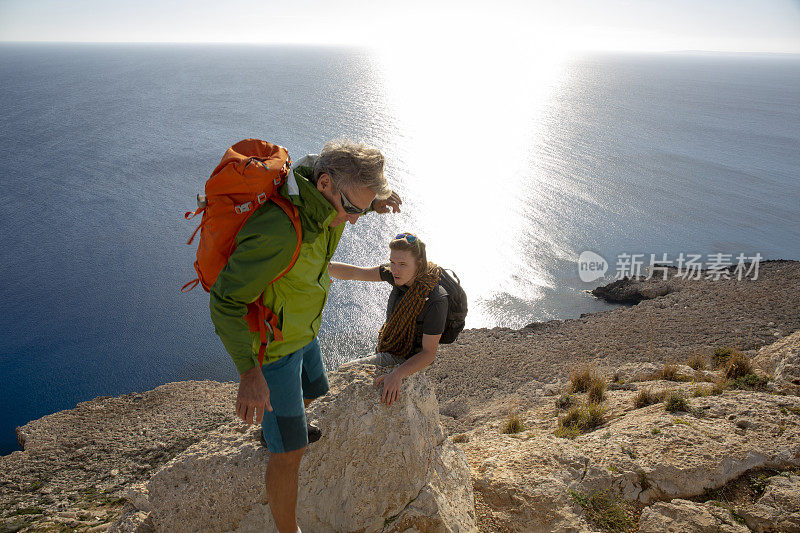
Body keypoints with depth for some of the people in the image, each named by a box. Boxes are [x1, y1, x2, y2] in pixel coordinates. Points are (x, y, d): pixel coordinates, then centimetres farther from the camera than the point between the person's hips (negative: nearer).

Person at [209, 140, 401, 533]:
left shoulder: (320, 190, -15)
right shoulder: (279, 230, -41)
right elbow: (225, 301, -33)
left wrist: (374, 202, -12)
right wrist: (250, 374, -36)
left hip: (299, 330, 9)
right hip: (269, 346, -9)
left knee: (312, 392, 34)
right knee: (291, 452, 1)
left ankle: (272, 430, 66)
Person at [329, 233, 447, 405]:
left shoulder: (436, 301, -32)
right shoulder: (401, 274, -13)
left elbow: (429, 353, -26)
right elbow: (353, 273, -14)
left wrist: (397, 374, -40)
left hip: (408, 363, -7)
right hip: (387, 353, 7)